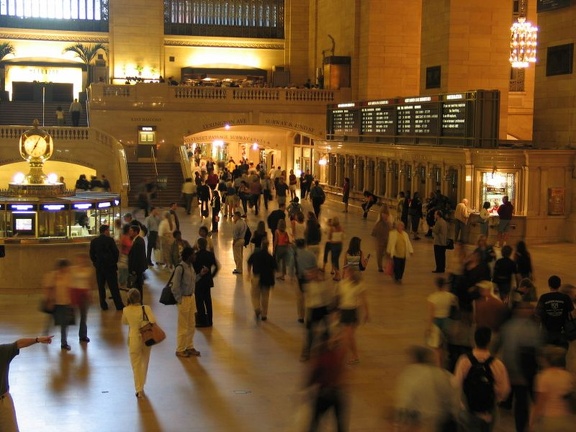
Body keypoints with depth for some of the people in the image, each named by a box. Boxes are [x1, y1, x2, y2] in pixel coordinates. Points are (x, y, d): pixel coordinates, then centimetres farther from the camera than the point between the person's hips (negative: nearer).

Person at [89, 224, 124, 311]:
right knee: (114, 287, 3)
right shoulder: (110, 240, -10)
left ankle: (103, 305, 11)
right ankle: (119, 305, 6)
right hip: (110, 266, -3)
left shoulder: (94, 241, 0)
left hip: (99, 267, 3)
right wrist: (114, 261, 8)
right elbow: (116, 252, -9)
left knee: (101, 287, 10)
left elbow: (92, 255, 3)